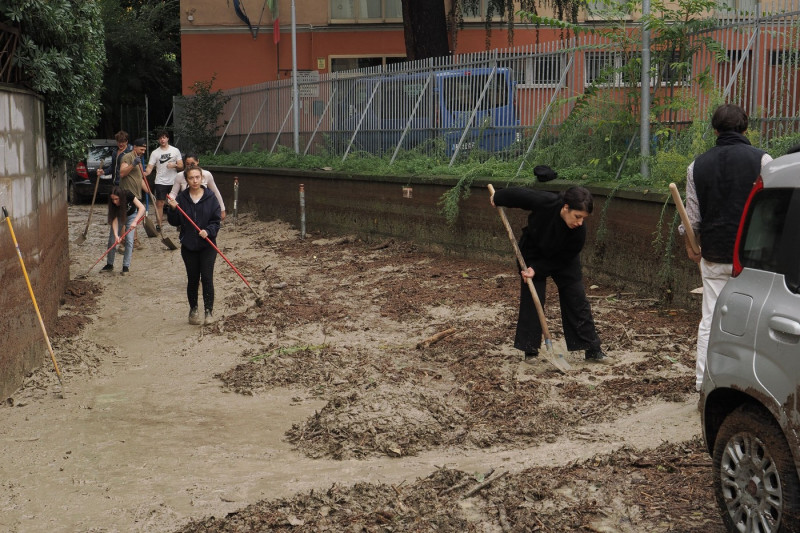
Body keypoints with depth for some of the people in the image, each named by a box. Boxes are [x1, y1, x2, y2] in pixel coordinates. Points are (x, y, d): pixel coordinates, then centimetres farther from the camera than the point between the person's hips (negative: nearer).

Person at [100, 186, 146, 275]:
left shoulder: (128, 195, -36)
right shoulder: (113, 203, -30)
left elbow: (142, 208, -41)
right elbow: (114, 220, -29)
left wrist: (135, 221, -52)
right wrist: (116, 235, -42)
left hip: (131, 215, -2)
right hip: (119, 216, 2)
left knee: (129, 239, -15)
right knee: (112, 240, -2)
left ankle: (126, 266, -9)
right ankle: (109, 265, 13)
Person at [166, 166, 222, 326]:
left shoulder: (210, 197, -3)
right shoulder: (181, 198, -1)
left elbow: (216, 221, -1)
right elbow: (175, 222, 2)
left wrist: (208, 231, -18)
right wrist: (173, 209, -15)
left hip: (207, 245, -1)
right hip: (188, 245, 1)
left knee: (207, 278, -6)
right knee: (192, 279, 8)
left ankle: (209, 311, 4)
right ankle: (193, 310, 23)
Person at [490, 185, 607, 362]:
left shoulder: (579, 232, -33)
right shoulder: (544, 202, -37)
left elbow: (562, 259, -21)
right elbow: (518, 194, -19)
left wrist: (537, 269, -28)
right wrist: (497, 198, -2)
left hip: (563, 259, 1)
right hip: (533, 252, -1)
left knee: (577, 300, -3)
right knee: (531, 299, -4)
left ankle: (592, 349, 4)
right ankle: (530, 350, 6)